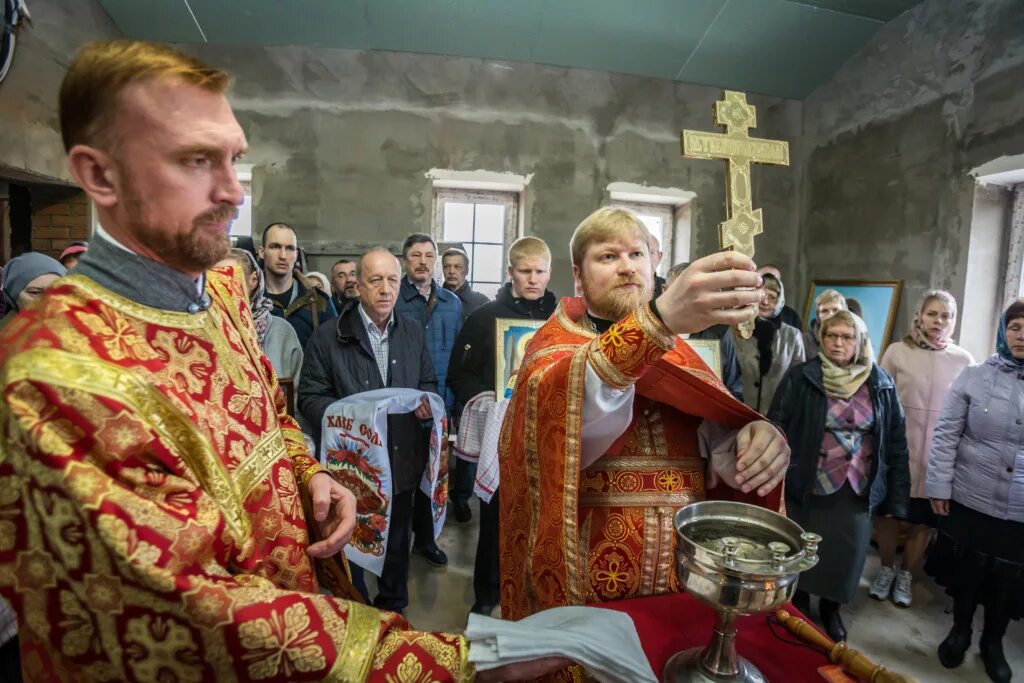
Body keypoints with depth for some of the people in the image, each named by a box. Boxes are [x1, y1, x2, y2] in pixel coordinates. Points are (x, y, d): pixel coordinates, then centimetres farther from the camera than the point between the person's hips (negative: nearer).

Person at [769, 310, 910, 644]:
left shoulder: (881, 384, 1)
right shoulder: (800, 378, -8)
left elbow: (896, 440, 5)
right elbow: (776, 428, -9)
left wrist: (897, 494, 3)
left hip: (860, 489, 2)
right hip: (809, 486, -2)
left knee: (846, 556, 14)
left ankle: (831, 609, 41)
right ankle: (800, 606, 38)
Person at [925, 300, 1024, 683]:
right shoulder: (974, 377, -6)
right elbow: (946, 435, -5)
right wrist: (938, 486, -7)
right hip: (971, 498, -1)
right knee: (967, 569, 14)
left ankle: (993, 642, 39)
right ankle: (960, 631, 37)